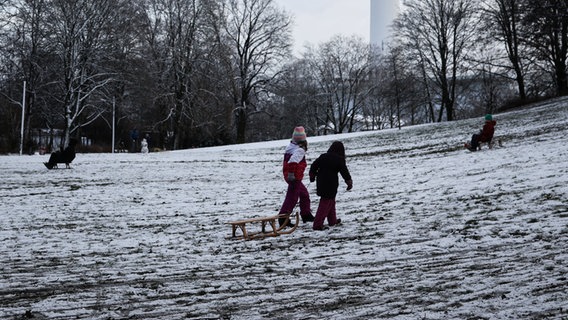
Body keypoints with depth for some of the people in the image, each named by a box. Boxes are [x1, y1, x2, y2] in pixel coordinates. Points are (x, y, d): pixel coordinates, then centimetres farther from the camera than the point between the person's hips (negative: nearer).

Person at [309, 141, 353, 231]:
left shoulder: (323, 156, 6)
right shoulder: (339, 159, -8)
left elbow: (313, 166, 10)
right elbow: (344, 172, -4)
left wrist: (312, 176, 25)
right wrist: (349, 182, 8)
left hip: (321, 183, 6)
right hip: (331, 184, -6)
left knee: (331, 201, 22)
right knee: (325, 204, -4)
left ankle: (332, 220, 33)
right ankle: (318, 224, -11)